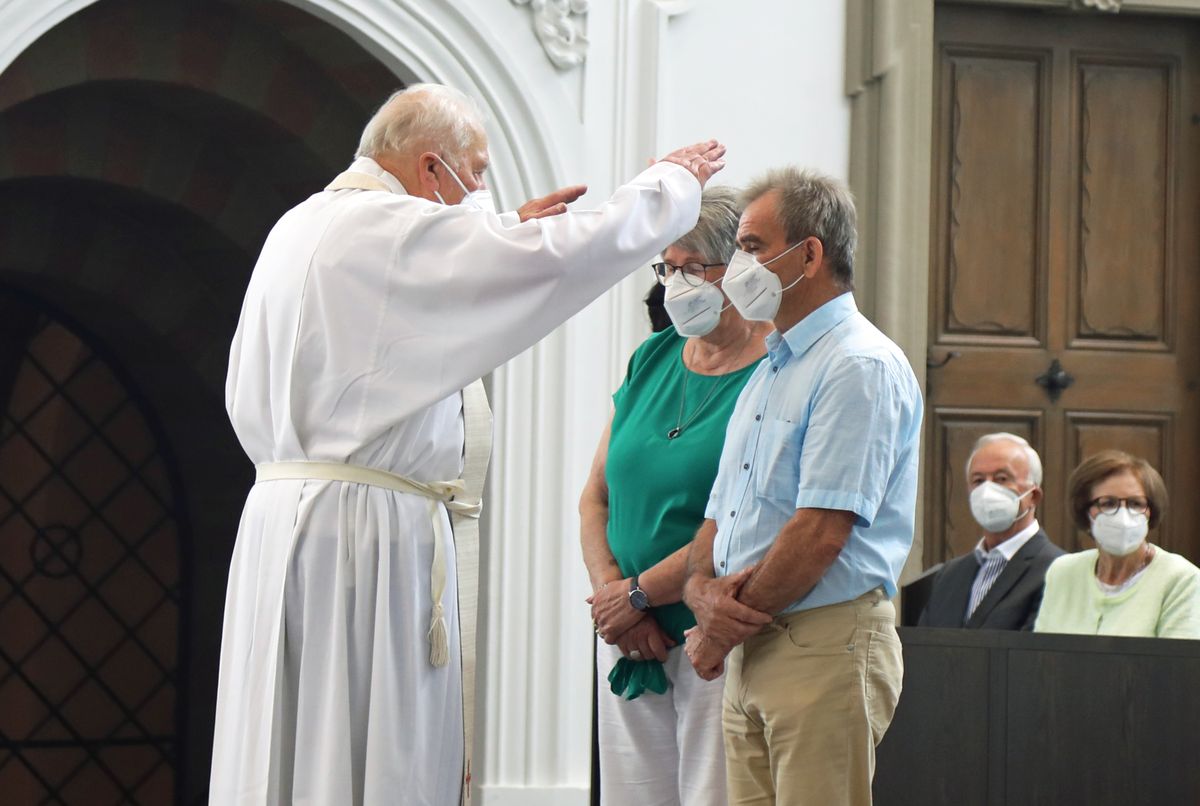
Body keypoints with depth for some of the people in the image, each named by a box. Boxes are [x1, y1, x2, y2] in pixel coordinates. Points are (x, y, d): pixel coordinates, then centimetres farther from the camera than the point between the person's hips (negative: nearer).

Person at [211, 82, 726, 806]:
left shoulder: (299, 227, 16)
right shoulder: (399, 231, -12)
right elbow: (570, 254, -14)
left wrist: (506, 232, 30)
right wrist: (675, 180, 1)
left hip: (281, 519, 9)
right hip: (371, 529, -9)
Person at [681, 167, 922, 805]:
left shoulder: (862, 366, -11)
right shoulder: (769, 372, 21)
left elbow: (821, 531, -18)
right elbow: (721, 514, 20)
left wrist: (726, 629, -10)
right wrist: (703, 590, -2)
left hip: (824, 648, -9)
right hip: (750, 650, 9)